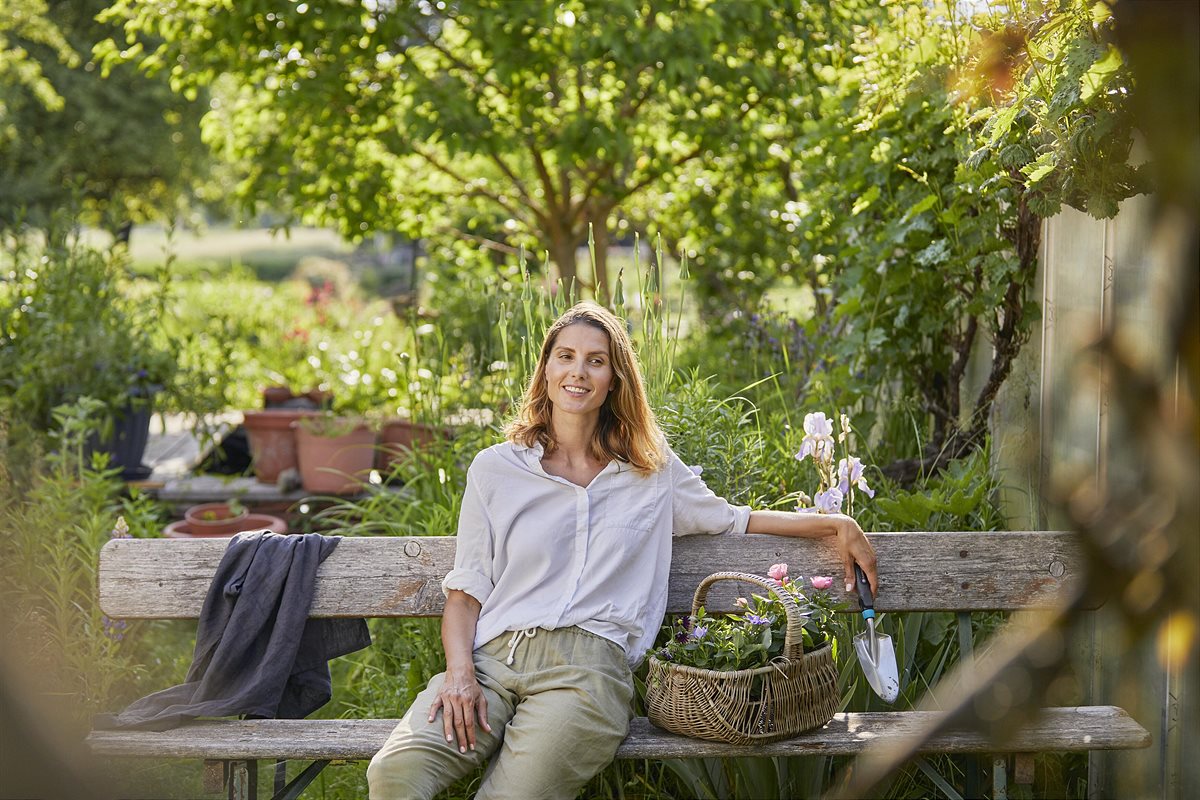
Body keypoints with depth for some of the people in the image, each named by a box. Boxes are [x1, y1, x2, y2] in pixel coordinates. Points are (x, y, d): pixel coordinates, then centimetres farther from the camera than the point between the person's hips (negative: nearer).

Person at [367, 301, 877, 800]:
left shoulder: (653, 471, 18)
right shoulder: (494, 470, 15)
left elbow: (732, 519, 30)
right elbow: (465, 592, 12)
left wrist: (836, 524, 20)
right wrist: (460, 674, -6)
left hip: (587, 664, -1)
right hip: (493, 656, 1)